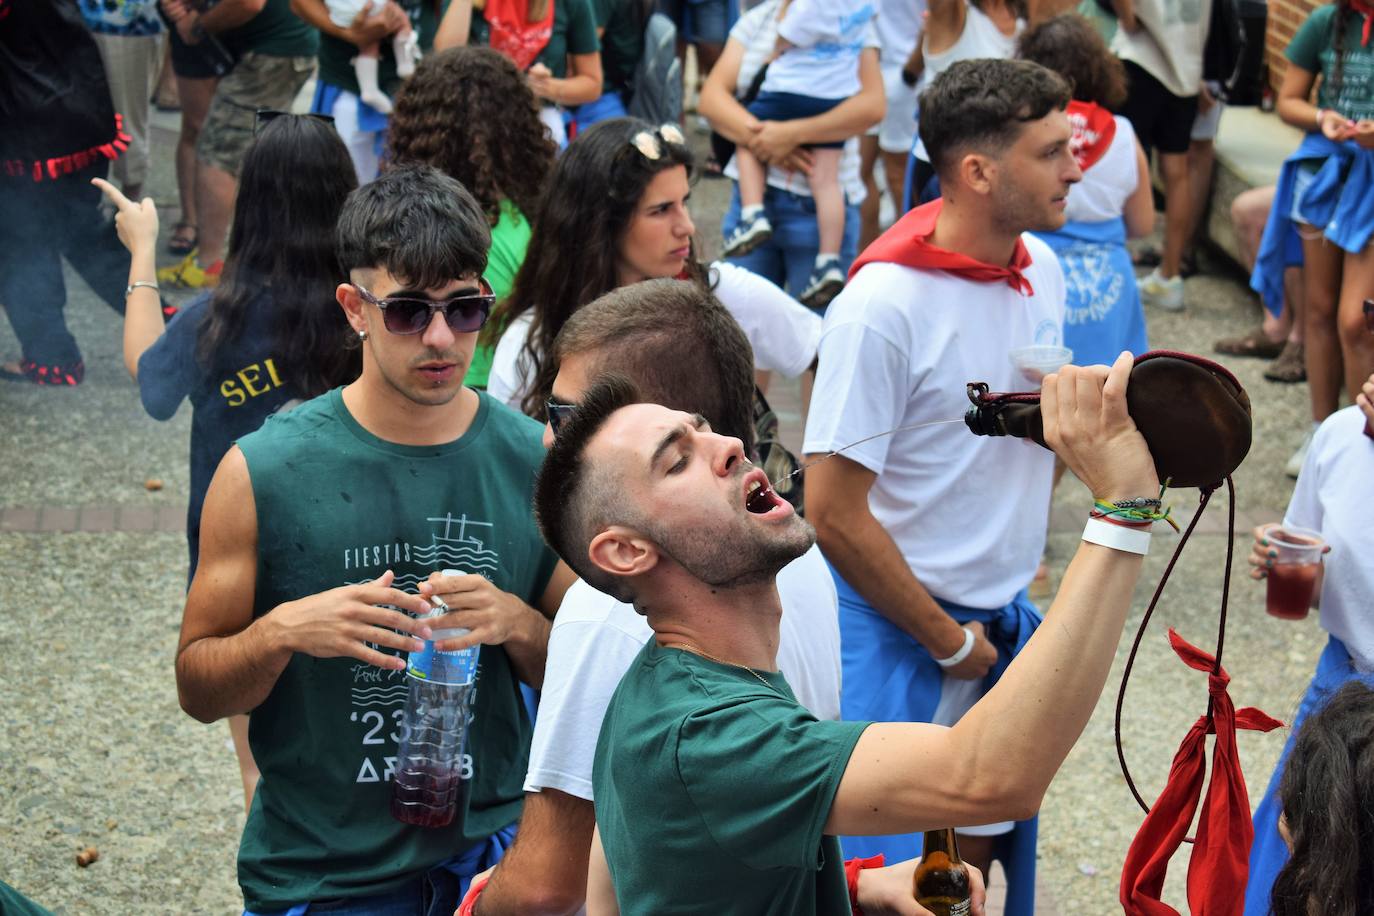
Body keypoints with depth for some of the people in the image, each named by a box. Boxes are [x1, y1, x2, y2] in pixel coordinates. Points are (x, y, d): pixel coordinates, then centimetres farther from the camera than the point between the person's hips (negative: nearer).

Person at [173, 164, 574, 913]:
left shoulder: (534, 462, -3)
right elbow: (198, 689, -2)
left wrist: (517, 624, -14)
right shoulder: (263, 471, -8)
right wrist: (281, 632, -21)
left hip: (492, 850, 1)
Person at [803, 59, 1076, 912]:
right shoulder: (885, 304, -22)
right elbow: (834, 514, -20)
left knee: (982, 843, 17)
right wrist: (948, 642, -12)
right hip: (901, 627, -7)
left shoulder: (1043, 268, 0)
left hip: (1005, 617, 7)